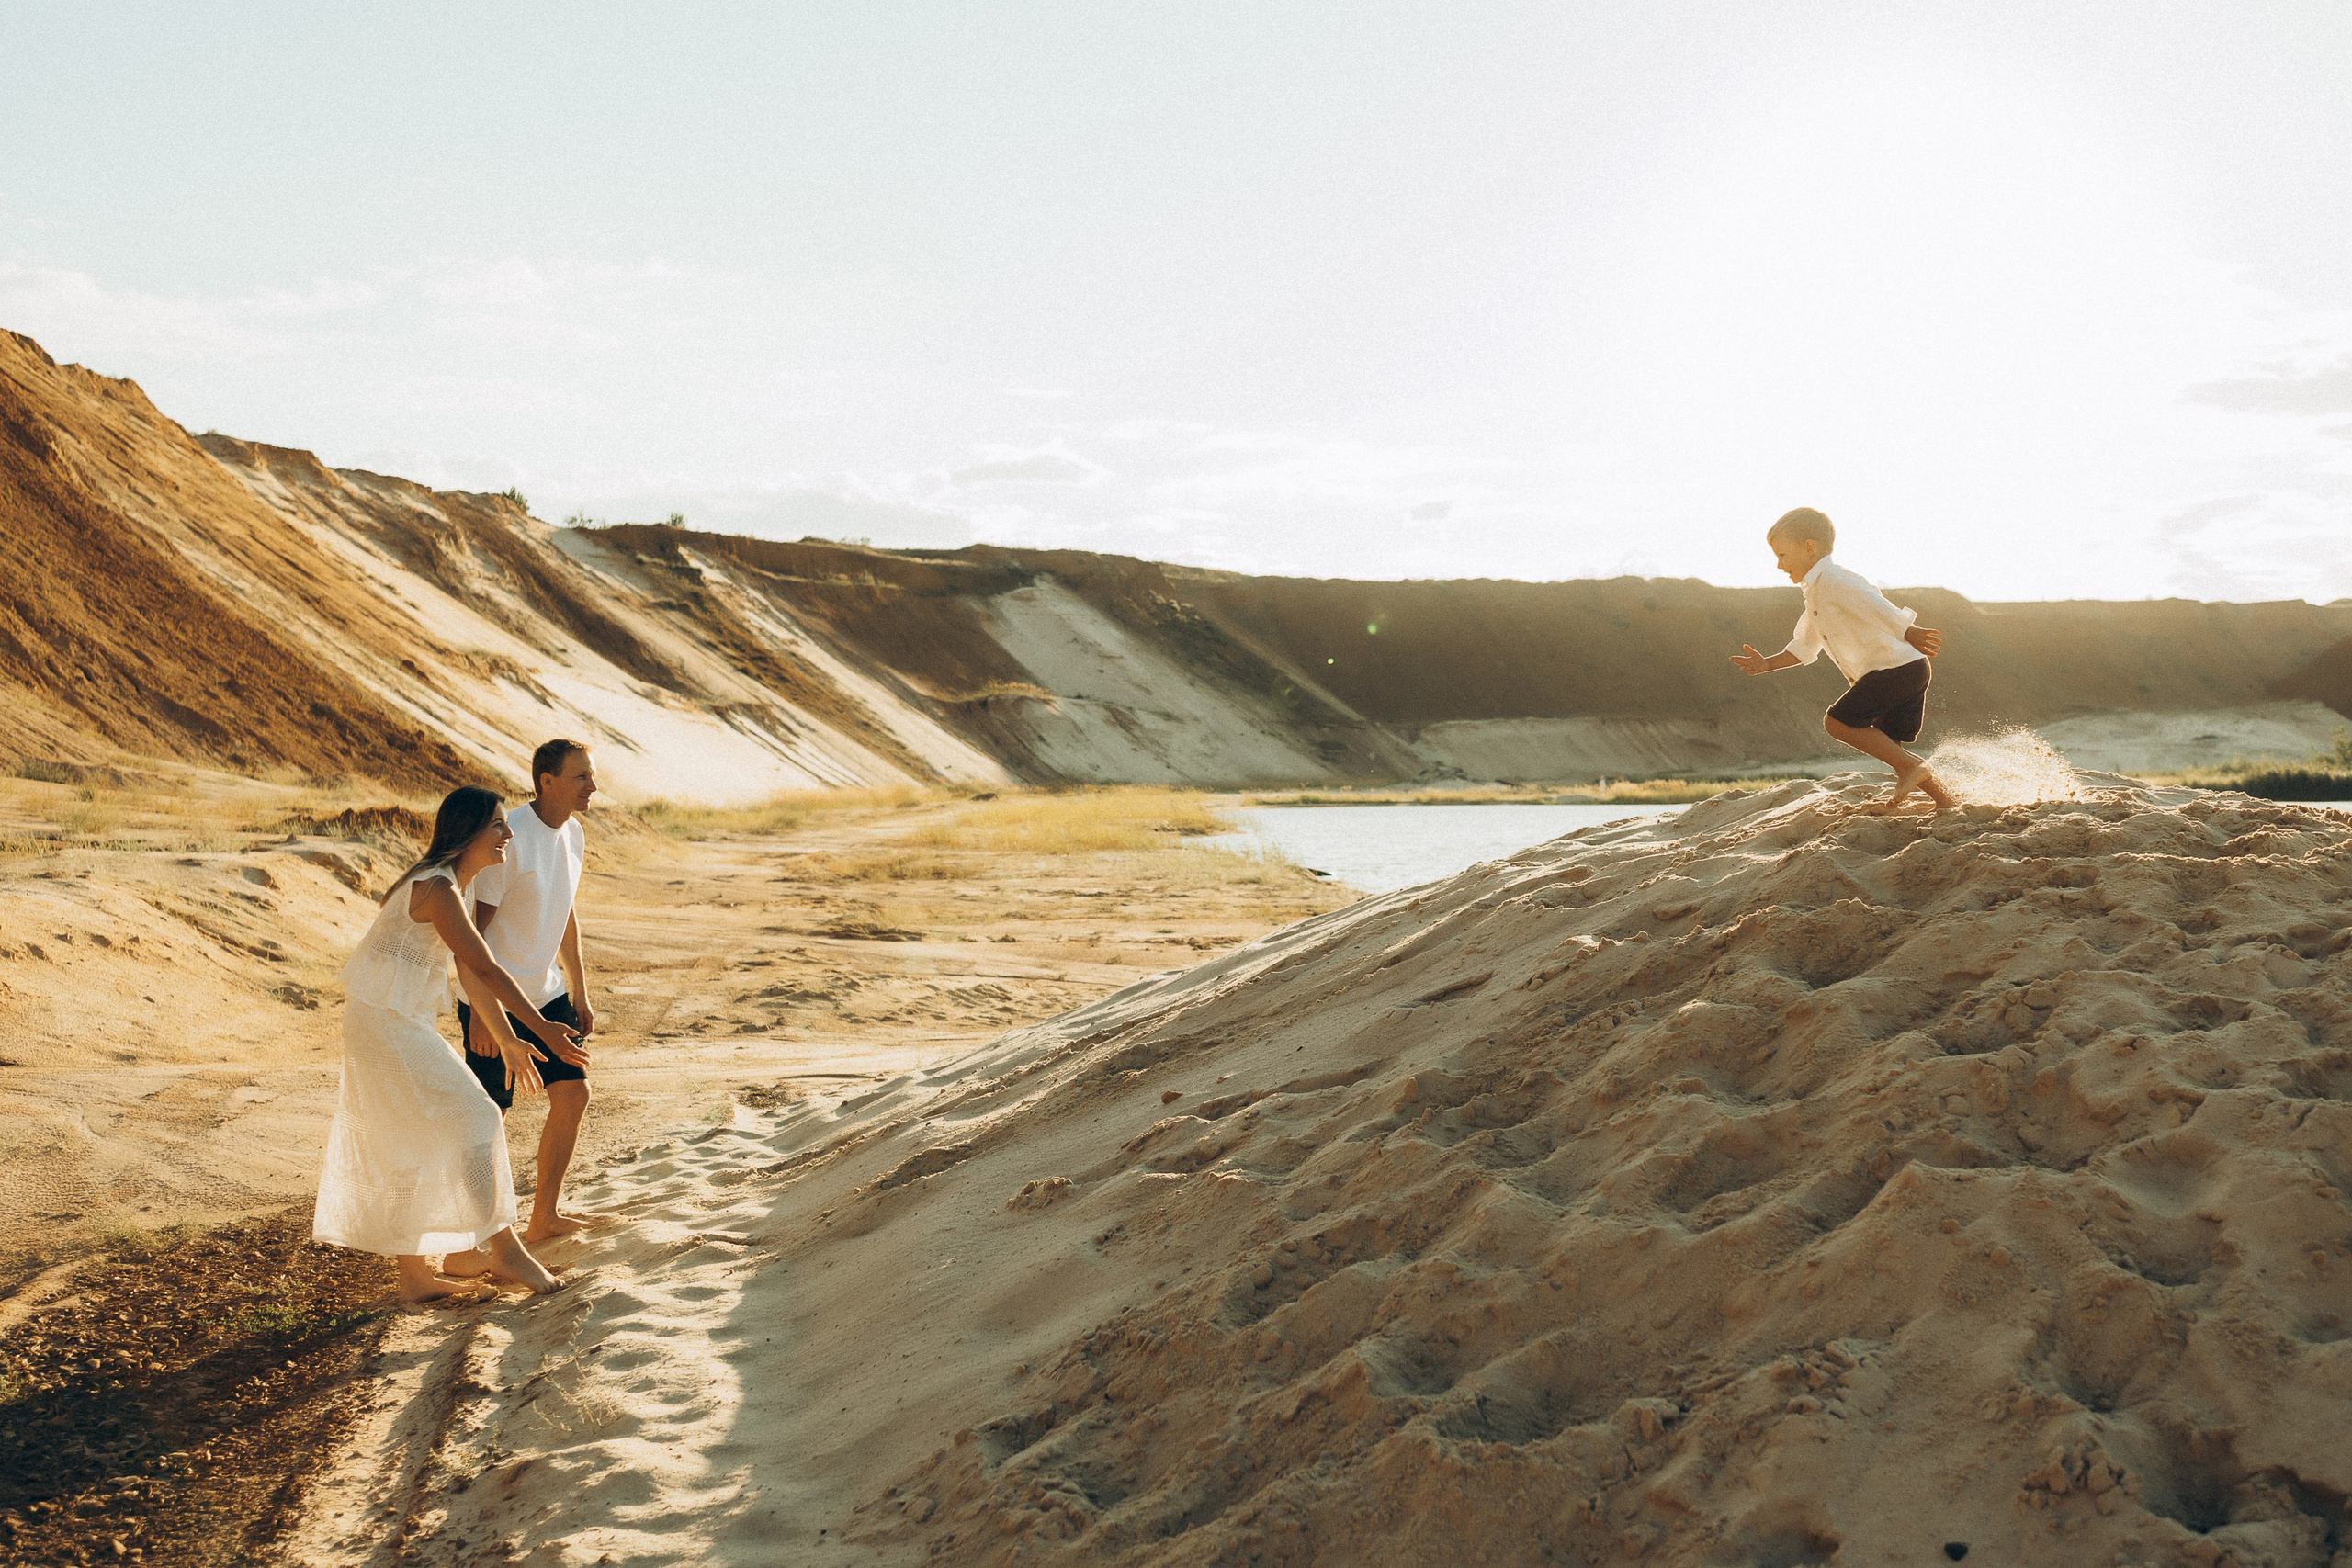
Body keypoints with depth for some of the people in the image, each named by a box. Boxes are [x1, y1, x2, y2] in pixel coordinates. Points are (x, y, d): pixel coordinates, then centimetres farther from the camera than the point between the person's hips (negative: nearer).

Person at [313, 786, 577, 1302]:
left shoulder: (450, 885, 11)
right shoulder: (438, 889, -20)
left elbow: (469, 972, 16)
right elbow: (486, 969, -22)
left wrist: (506, 1038, 18)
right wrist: (541, 1026, -19)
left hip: (397, 1025, 10)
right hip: (387, 1026, -10)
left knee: (403, 1150, 13)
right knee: (471, 1121, -7)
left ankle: (414, 1276, 21)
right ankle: (504, 1250, 0)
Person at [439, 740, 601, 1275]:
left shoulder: (574, 833, 4)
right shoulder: (508, 838, -22)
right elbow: (472, 927, -20)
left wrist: (579, 991, 17)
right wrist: (481, 1013, -22)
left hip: (545, 993, 8)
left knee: (573, 1094, 9)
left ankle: (543, 1218, 25)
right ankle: (457, 1249, 5)